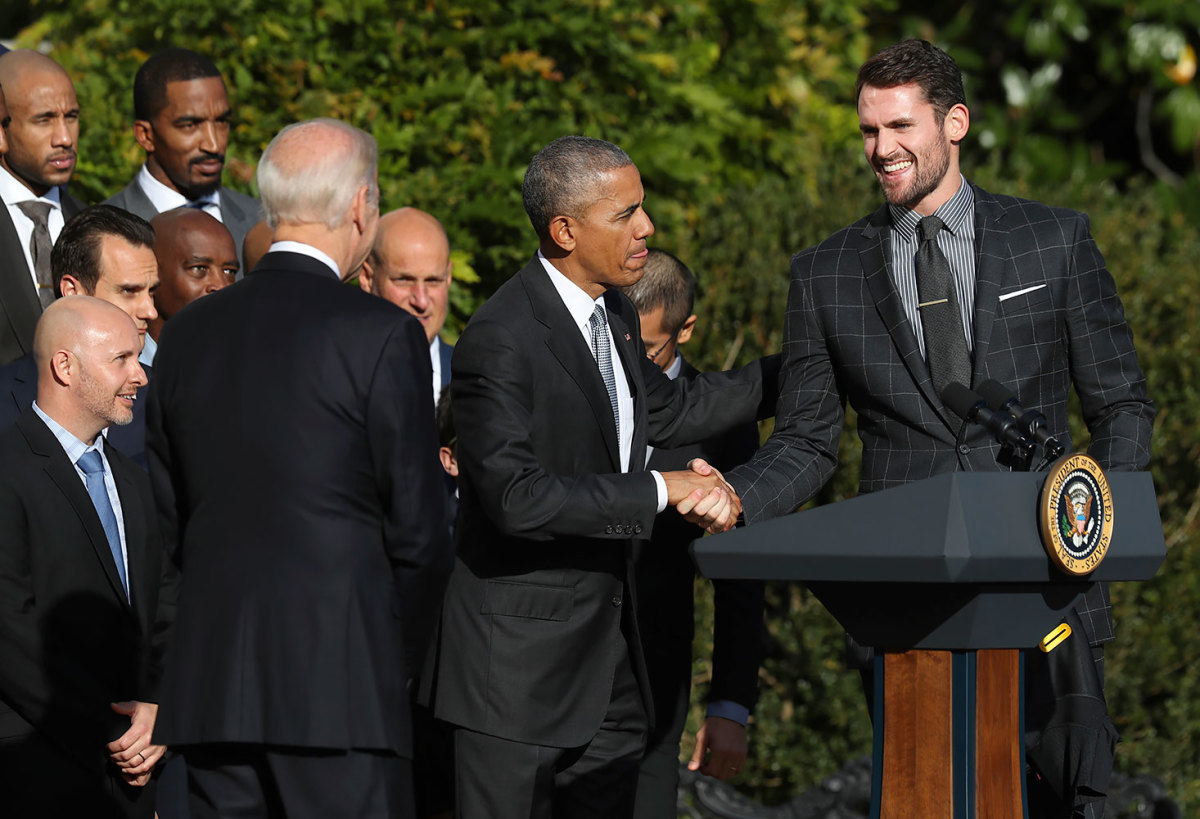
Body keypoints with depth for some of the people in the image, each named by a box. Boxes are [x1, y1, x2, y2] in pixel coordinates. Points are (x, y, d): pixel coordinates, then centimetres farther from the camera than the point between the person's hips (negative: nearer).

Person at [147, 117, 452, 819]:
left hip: (211, 683, 6)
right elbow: (418, 530, -5)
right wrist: (397, 662, 9)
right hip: (340, 683, -6)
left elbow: (170, 521, 14)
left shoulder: (188, 333, 10)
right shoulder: (384, 336, -7)